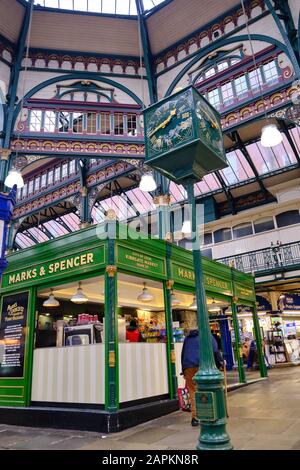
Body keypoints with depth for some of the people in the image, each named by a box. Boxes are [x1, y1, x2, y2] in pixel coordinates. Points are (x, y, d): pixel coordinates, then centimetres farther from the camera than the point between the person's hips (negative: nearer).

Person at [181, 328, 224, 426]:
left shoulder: (187, 338, 26)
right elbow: (215, 350, 2)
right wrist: (220, 362, 9)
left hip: (188, 367, 3)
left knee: (193, 391, 6)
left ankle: (195, 417, 5)